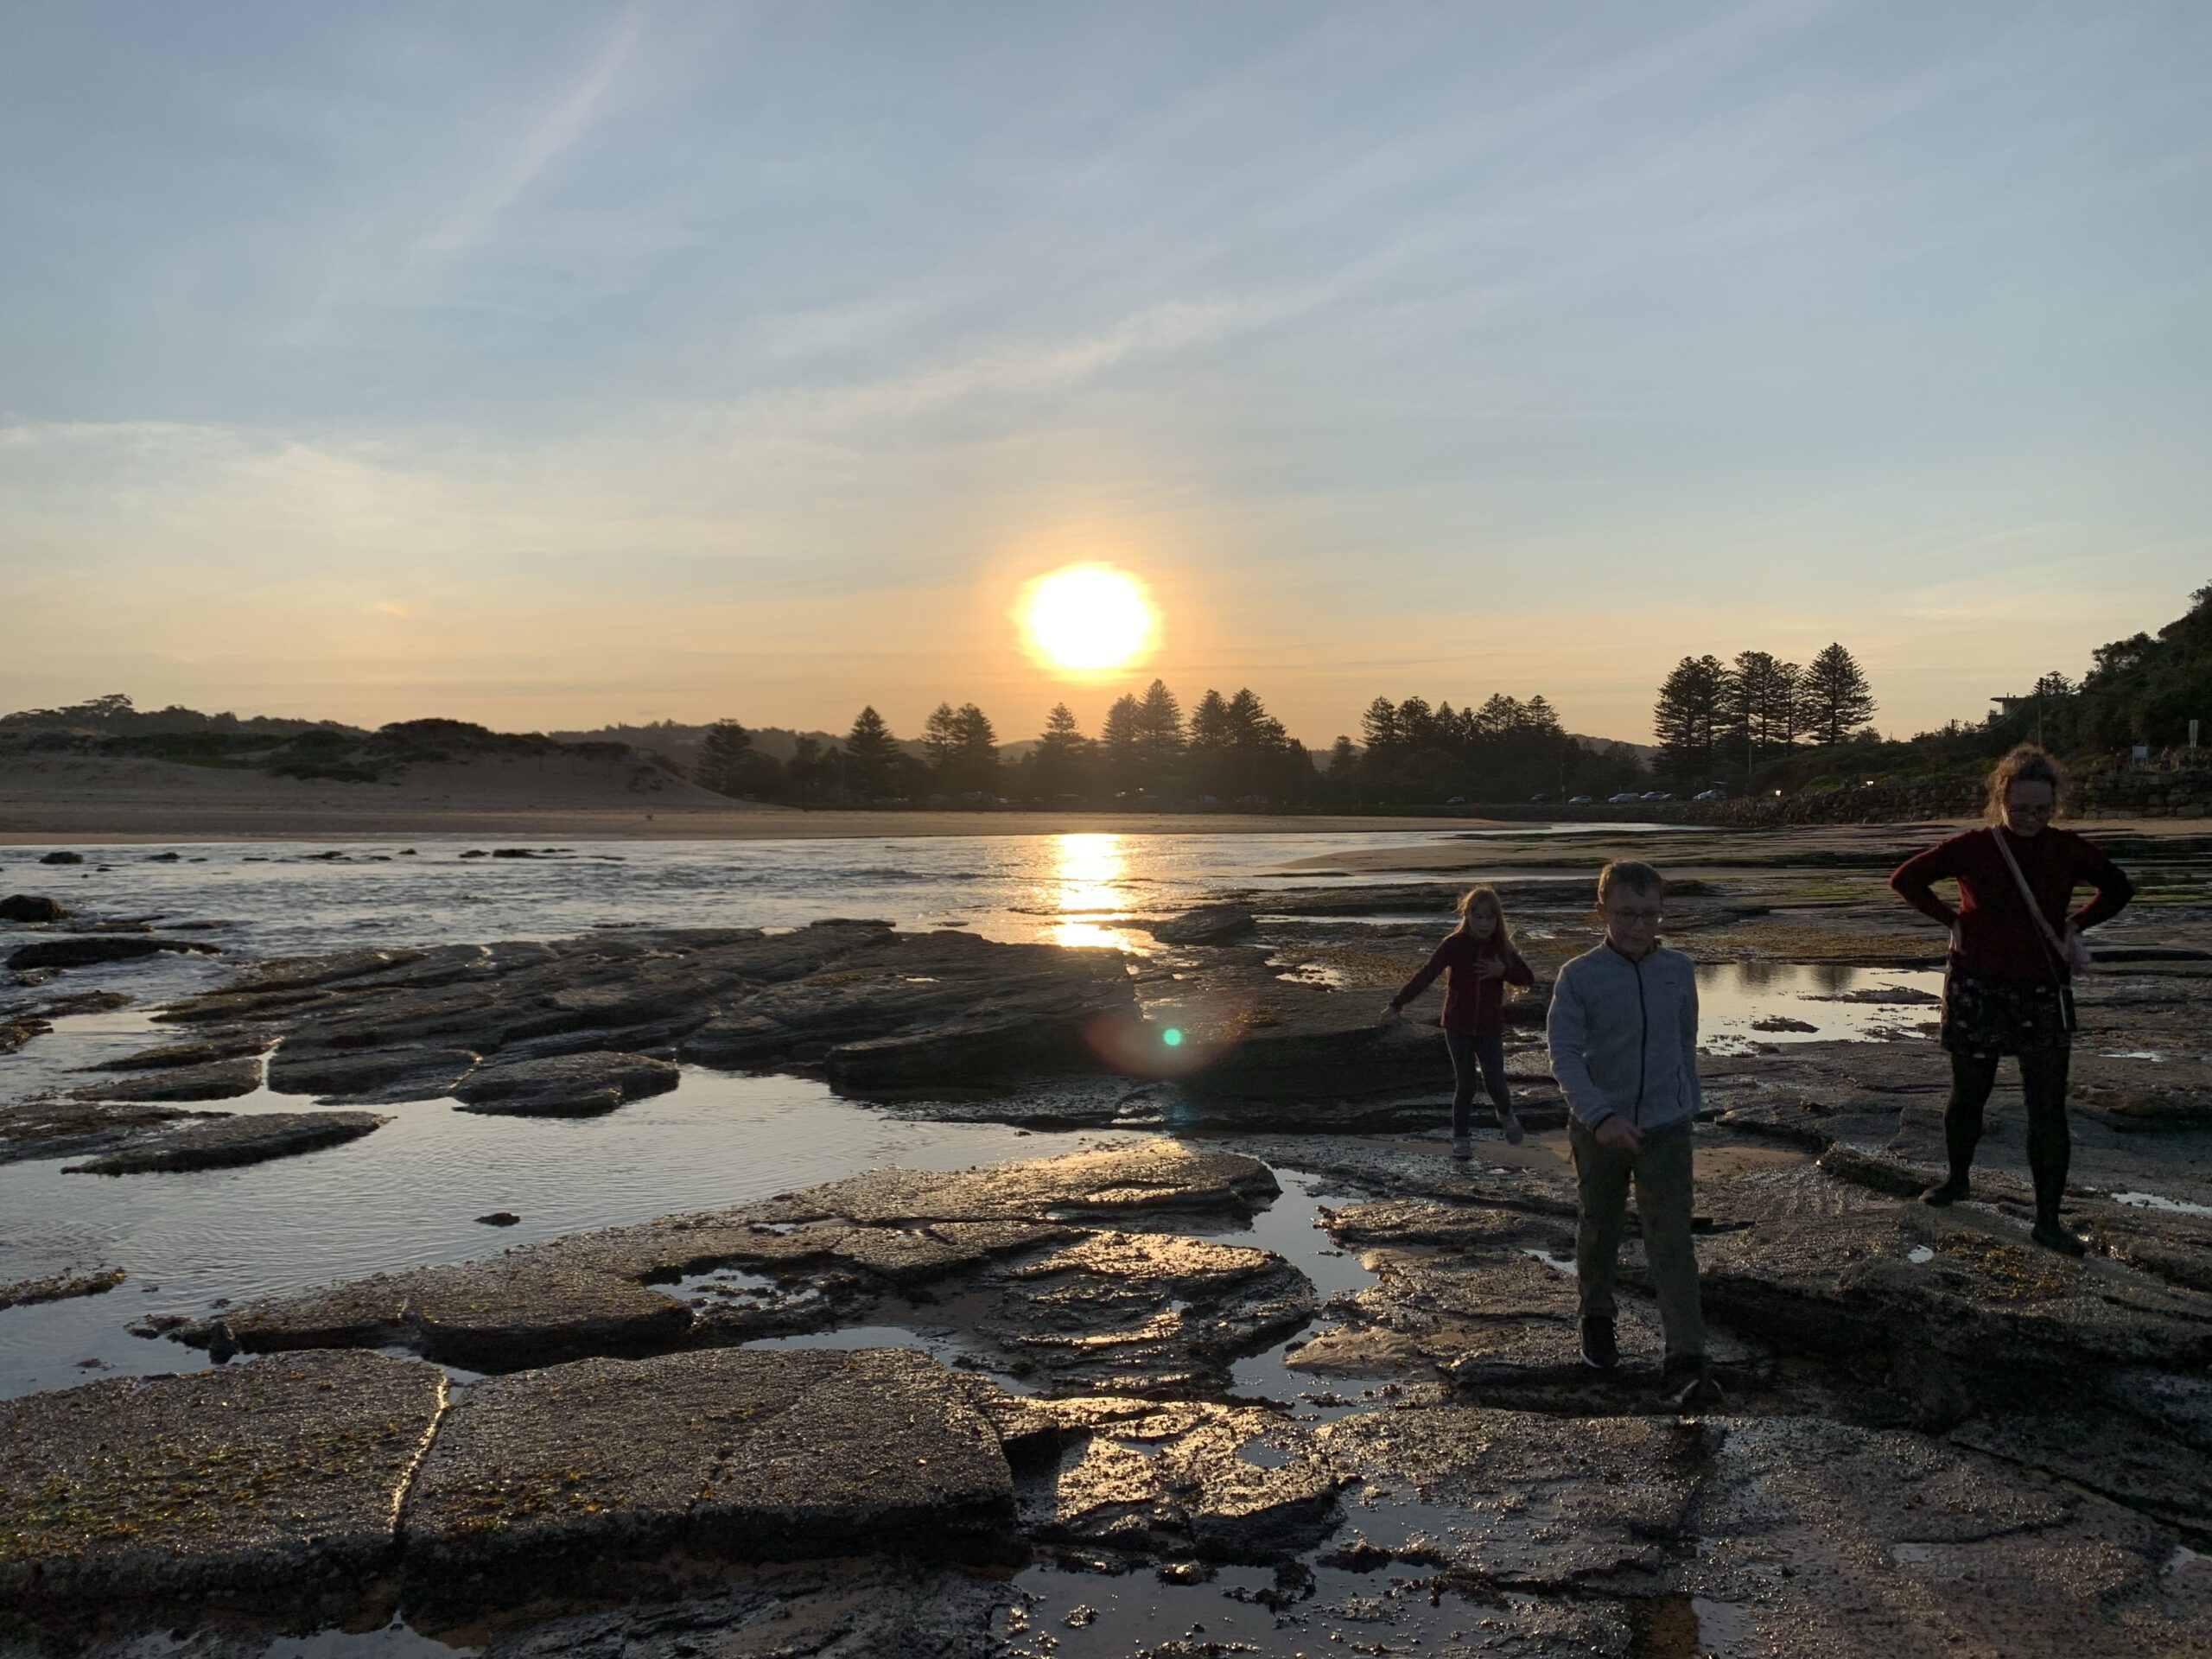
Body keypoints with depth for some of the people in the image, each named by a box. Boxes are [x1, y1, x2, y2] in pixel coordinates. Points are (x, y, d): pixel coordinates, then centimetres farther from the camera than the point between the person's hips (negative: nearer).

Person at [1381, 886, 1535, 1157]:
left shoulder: (1501, 946, -4)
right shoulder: (1455, 943, -11)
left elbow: (1528, 978, -1)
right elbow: (1426, 975, -12)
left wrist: (1503, 971, -21)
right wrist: (1398, 1003, -15)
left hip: (1490, 1028, 1)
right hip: (1459, 1026, -1)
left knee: (1495, 1081, 0)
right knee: (1464, 1084, 1)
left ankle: (1506, 1114, 33)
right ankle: (1461, 1138, 17)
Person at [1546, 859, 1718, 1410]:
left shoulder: (1679, 971, -1)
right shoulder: (1579, 976, -12)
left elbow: (1686, 1041, 13)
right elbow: (1564, 1054, -18)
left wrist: (1688, 1104, 19)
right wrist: (1601, 1116, -29)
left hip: (1666, 1128, 1)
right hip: (1599, 1130, -1)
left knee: (1672, 1242, -6)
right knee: (1599, 1230, 16)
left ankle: (1685, 1364, -8)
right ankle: (1598, 1318, 40)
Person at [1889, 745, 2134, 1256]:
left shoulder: (2069, 850, -3)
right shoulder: (1972, 847, -8)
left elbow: (2118, 888, 16)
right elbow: (1905, 878, 2)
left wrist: (2076, 925, 1)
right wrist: (1951, 919, -6)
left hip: (2044, 995, 1)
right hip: (1975, 992, -1)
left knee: (2049, 1112, -3)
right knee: (1968, 1097, 13)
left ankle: (2048, 1221, 6)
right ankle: (1957, 1178, 36)